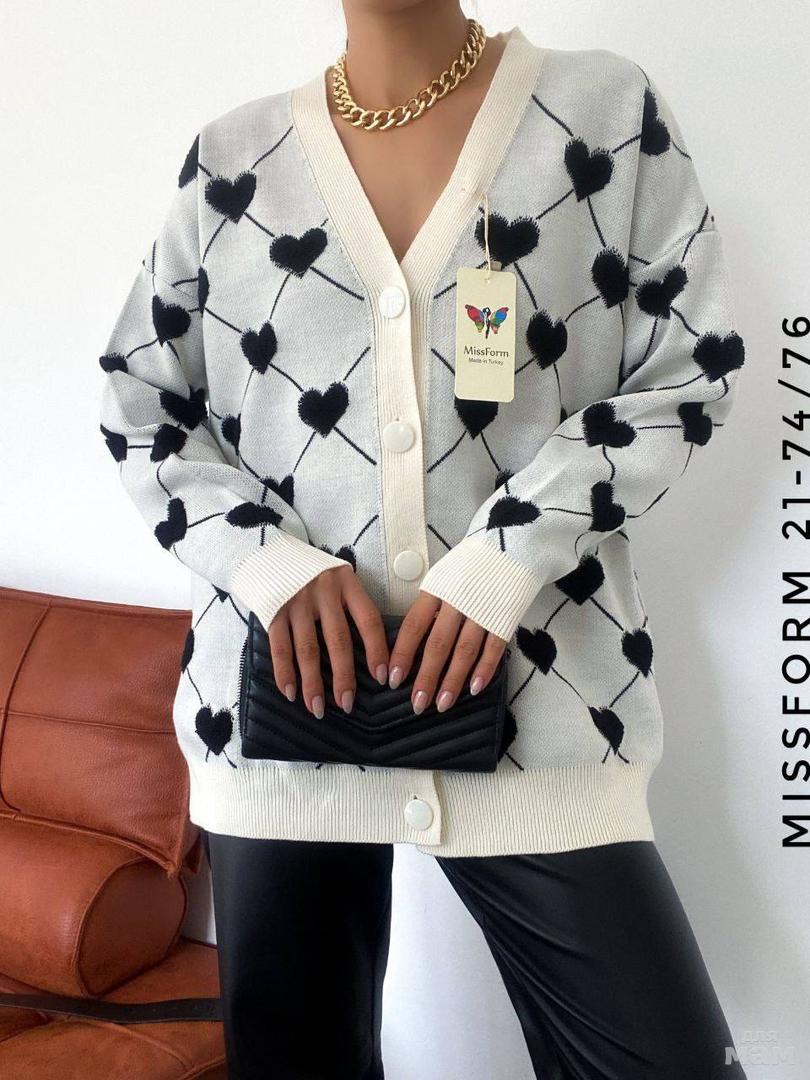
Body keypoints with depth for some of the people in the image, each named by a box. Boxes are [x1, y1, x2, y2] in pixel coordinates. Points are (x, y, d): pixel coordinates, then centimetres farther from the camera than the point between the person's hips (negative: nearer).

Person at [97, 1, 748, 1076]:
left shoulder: (612, 110, 5)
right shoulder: (231, 158, 8)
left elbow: (689, 370, 3)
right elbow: (138, 405, 10)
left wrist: (507, 557, -11)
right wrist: (274, 561, -9)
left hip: (534, 692, -1)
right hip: (279, 697, 2)